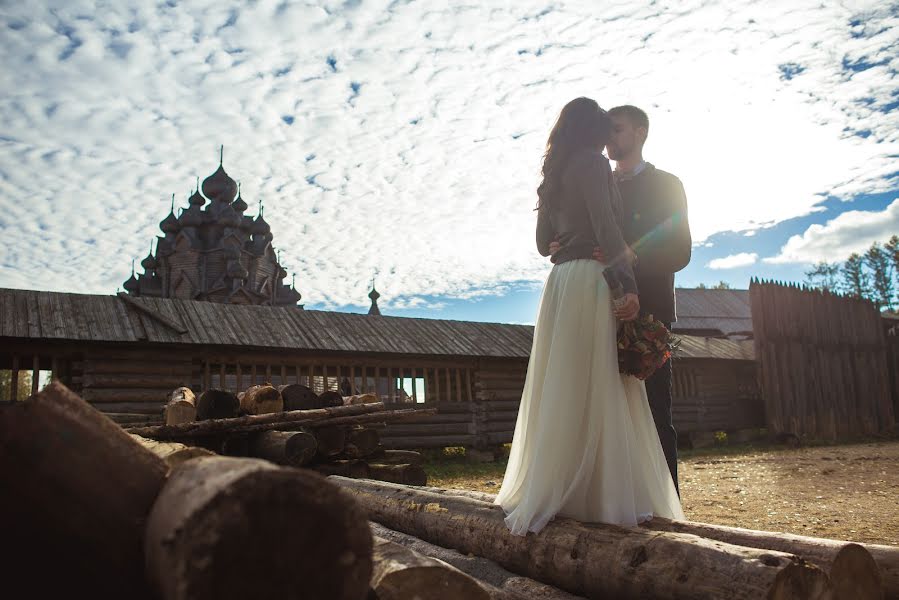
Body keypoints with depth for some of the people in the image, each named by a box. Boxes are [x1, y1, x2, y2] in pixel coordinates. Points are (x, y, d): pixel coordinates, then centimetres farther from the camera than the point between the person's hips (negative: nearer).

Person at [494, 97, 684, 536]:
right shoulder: (592, 162, -2)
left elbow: (543, 242, 23)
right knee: (598, 390, -9)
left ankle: (549, 493, 12)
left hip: (561, 283, 8)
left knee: (565, 391, 8)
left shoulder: (554, 175, 22)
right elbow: (606, 228, -14)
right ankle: (603, 496, -7)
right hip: (592, 281, -8)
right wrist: (628, 283, -17)